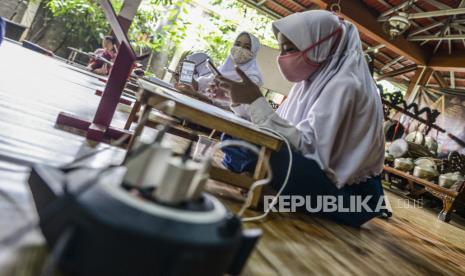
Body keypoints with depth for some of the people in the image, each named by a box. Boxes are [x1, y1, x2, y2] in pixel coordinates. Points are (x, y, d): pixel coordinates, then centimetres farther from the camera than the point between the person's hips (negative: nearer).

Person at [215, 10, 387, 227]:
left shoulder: (344, 85, -20)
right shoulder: (314, 78, 6)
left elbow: (306, 145, -27)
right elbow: (287, 128, 6)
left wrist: (257, 101, -25)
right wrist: (246, 99, 0)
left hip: (350, 195, -8)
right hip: (321, 174, 8)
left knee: (245, 146, -30)